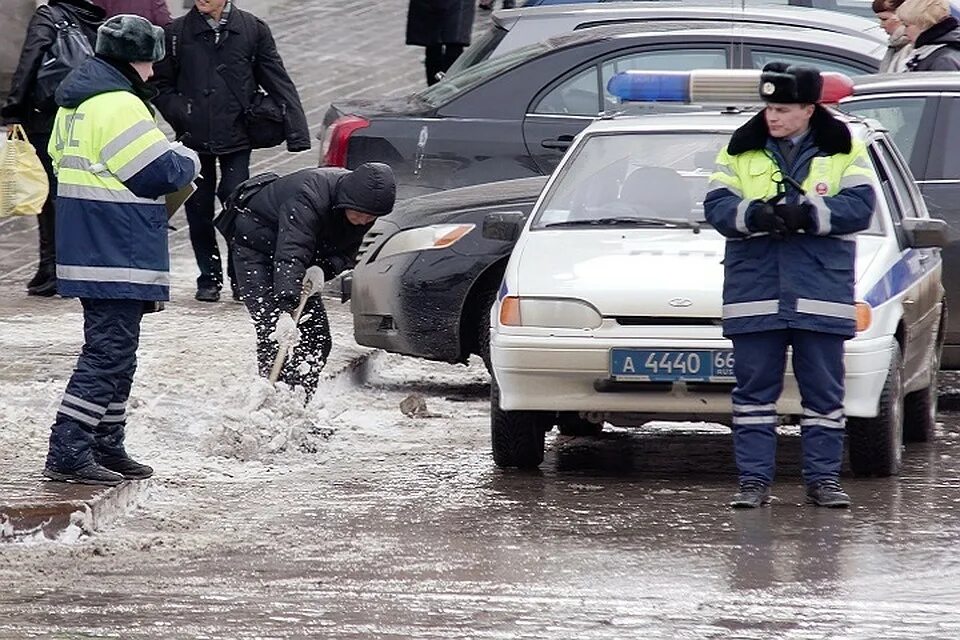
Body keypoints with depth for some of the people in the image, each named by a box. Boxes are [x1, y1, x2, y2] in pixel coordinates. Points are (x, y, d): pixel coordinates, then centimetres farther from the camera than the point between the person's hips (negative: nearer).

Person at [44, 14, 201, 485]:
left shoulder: (74, 103, 14)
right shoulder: (119, 106, -18)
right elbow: (159, 172, -19)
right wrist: (189, 161, 4)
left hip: (86, 249, 10)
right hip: (117, 255, -10)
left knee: (115, 351, 18)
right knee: (108, 352, -9)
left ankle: (106, 448, 24)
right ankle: (68, 454, -13)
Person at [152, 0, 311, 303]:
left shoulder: (253, 29, 2)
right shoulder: (177, 32, 3)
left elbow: (278, 82, 3)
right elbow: (162, 85, 9)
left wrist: (297, 131, -4)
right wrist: (182, 117, -8)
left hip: (236, 139, -1)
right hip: (194, 139, 1)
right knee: (199, 210, 5)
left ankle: (241, 278, 7)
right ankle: (209, 278, 18)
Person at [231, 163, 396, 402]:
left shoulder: (363, 205, -13)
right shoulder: (310, 198, -37)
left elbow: (345, 254, -6)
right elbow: (290, 256, -45)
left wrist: (322, 270, -29)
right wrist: (286, 309, -54)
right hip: (256, 246, -8)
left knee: (317, 338, 0)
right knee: (273, 333, -20)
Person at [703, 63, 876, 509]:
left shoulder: (845, 150, 4)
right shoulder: (740, 149, 8)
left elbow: (860, 206, -7)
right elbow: (716, 206, 0)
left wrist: (807, 213, -21)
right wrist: (754, 215, -21)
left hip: (821, 287, -1)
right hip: (754, 288, 1)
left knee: (823, 390, 4)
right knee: (754, 388, 2)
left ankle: (823, 477, 10)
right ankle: (753, 480, 5)